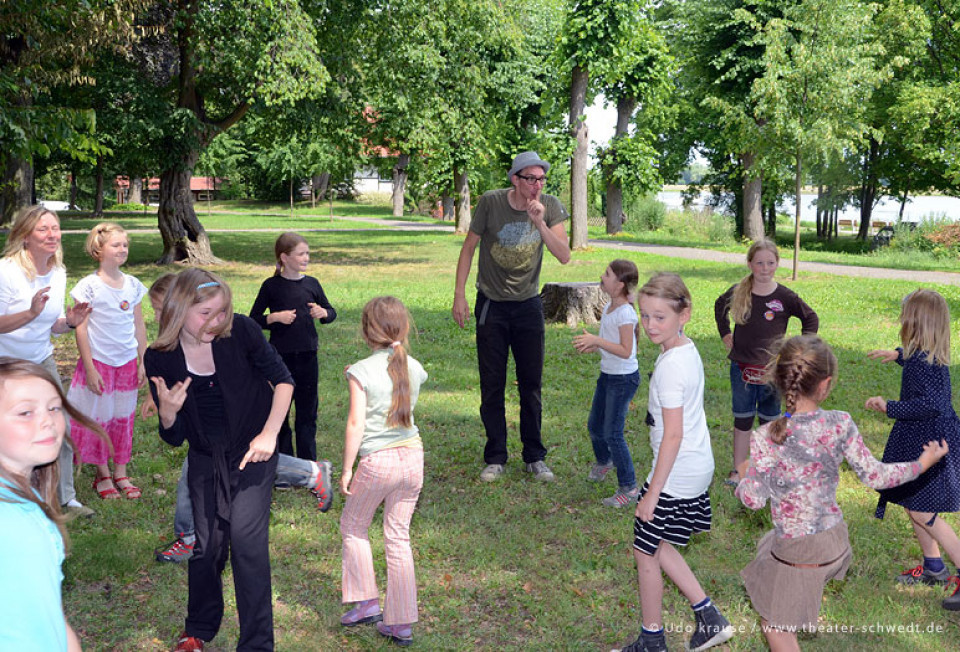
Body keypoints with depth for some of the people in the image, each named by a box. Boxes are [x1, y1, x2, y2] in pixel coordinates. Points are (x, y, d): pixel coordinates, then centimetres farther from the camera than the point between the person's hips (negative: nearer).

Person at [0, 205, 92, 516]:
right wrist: (30, 313, -35)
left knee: (60, 430, 6)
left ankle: (65, 498, 21)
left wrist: (70, 322, -11)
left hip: (42, 361, 6)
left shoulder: (58, 272, 2)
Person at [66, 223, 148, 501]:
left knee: (124, 418, 11)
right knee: (99, 418, 5)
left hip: (127, 363, 4)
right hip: (99, 362, -4)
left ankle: (121, 473, 23)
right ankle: (102, 475, 20)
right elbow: (81, 329, -11)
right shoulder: (89, 286, -11)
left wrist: (143, 361, 8)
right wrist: (89, 368, -13)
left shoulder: (132, 285, 3)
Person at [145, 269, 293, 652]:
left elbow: (282, 379, -7)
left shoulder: (240, 331, -18)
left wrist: (269, 434, -16)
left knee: (246, 538, -13)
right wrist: (167, 411, -28)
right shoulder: (159, 360, -12)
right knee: (207, 545, 9)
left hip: (252, 451, -2)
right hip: (206, 459, 2)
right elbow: (175, 438, -6)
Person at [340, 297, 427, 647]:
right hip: (412, 456, 5)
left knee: (353, 526, 20)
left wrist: (346, 469, -4)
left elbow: (356, 424, -13)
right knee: (398, 538, 12)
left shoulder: (362, 371, -12)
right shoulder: (414, 368, 3)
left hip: (377, 461, -4)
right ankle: (401, 624, 15)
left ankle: (366, 602, 20)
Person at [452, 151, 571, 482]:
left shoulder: (550, 206, -8)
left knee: (531, 384, 7)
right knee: (492, 386, 4)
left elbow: (564, 256, -15)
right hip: (491, 305, -1)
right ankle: (495, 458, 16)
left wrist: (539, 223, -27)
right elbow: (469, 247, -3)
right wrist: (459, 295, -6)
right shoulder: (491, 203, -12)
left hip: (528, 305, 1)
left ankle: (535, 457, 19)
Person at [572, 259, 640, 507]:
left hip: (624, 378, -9)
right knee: (594, 426, 21)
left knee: (612, 433, -8)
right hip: (607, 374, 9)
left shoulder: (625, 313, -22)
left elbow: (626, 351, -26)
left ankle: (629, 488, 2)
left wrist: (597, 340, -31)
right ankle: (603, 461, 49)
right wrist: (591, 346, 2)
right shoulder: (608, 307, 6)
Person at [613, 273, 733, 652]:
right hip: (697, 468, 9)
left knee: (645, 550, 7)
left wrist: (652, 493, -19)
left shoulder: (671, 366, -24)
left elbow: (673, 435, -24)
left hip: (676, 475, -9)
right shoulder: (688, 350, 5)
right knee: (655, 545, 21)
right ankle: (708, 617, 24)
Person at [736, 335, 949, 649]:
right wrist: (921, 464, 11)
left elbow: (753, 499, -16)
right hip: (835, 539, 5)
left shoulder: (765, 439, -26)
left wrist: (745, 475, 7)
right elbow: (873, 475, -6)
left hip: (797, 552, -5)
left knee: (774, 624, 16)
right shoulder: (840, 425, -17)